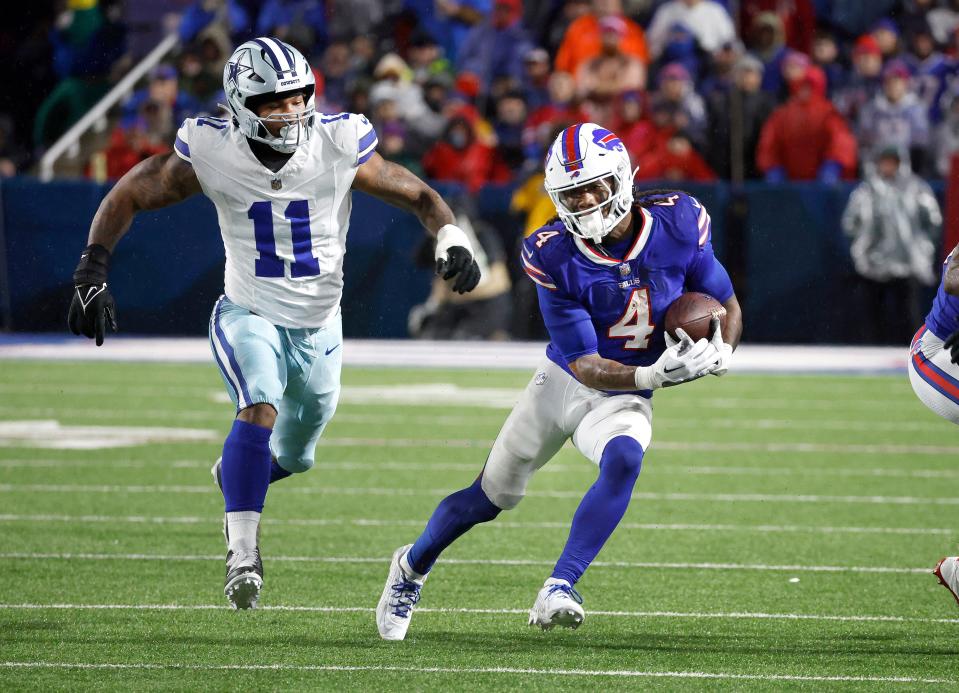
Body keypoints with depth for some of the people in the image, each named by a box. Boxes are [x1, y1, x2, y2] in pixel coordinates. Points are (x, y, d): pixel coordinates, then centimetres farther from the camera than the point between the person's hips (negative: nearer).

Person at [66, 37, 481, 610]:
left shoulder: (338, 147, -17)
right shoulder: (213, 154, -18)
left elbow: (418, 196, -5)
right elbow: (130, 197, -6)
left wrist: (452, 241, -23)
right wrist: (93, 272, -14)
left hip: (318, 328, 3)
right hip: (249, 317, -3)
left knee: (292, 456, 18)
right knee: (260, 407, -32)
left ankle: (239, 472, 54)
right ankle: (243, 552, -29)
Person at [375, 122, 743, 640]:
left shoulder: (678, 223, -17)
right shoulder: (553, 257, -23)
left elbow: (727, 307, 0)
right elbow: (585, 366, -24)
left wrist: (721, 353, -22)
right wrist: (651, 375, -41)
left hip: (622, 401, 0)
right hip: (562, 384, 0)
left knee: (623, 460, -34)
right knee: (491, 495, 11)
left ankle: (558, 590, -34)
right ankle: (412, 568, 39)